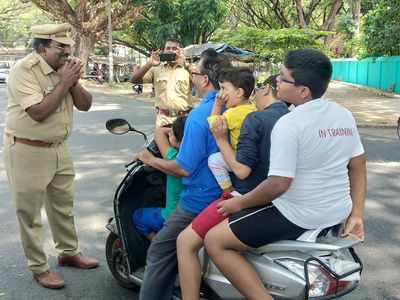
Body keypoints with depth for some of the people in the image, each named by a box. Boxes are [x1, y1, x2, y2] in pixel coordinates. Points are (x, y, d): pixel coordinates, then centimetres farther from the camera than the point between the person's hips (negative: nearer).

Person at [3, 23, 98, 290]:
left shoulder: (63, 67, 3)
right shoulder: (24, 70, -18)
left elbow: (85, 105, 3)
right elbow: (39, 112, -27)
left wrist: (74, 82, -14)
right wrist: (64, 82, -22)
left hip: (59, 148, 7)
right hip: (28, 151, -7)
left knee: (64, 205, 19)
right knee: (30, 213, 5)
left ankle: (70, 252, 36)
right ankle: (39, 267, 19)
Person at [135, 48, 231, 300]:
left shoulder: (199, 116, -22)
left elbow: (184, 168, -21)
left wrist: (151, 160, -7)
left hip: (199, 200, -8)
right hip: (223, 196, 8)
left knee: (159, 253, 4)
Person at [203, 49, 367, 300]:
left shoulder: (289, 124, -21)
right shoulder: (344, 115, 2)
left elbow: (278, 185, -23)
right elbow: (358, 168, 7)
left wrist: (239, 203, -9)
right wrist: (356, 215, 12)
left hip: (298, 218, -9)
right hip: (338, 212, 9)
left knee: (215, 241, -3)